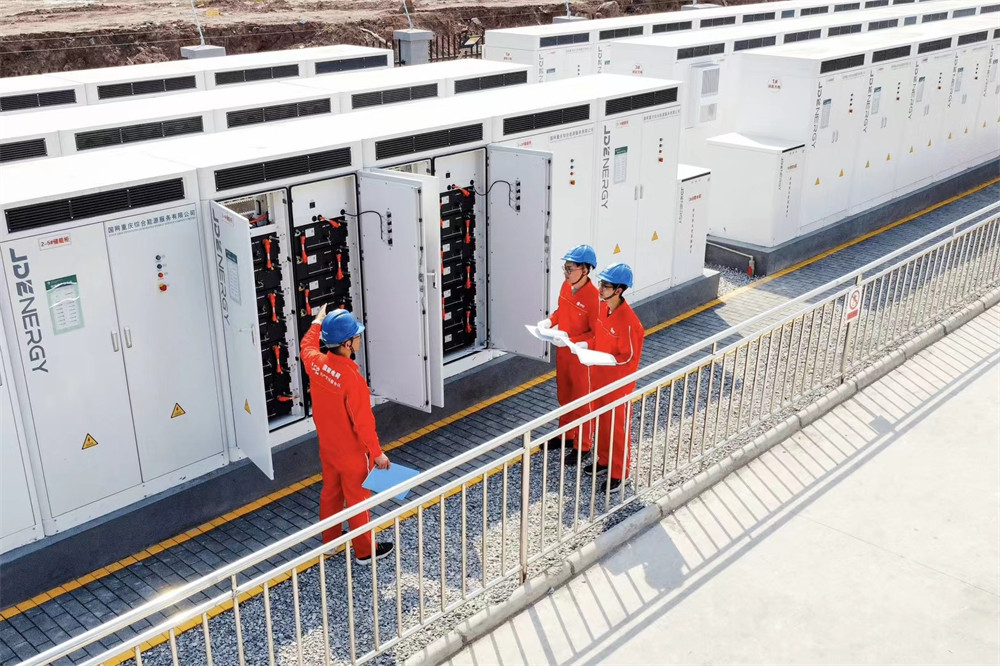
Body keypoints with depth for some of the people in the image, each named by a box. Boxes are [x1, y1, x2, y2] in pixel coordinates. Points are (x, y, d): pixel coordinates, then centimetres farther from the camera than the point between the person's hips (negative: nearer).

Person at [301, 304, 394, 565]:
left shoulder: (316, 362, -13)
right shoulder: (352, 378, -34)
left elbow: (307, 346, 15)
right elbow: (363, 422, -27)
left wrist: (317, 323, 29)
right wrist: (377, 453, -15)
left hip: (327, 447, 7)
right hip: (352, 453, -7)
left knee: (330, 493, 25)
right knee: (358, 501, 12)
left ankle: (330, 540, 44)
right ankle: (365, 551, 29)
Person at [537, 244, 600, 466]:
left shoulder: (593, 296, -26)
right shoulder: (566, 286, -2)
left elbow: (597, 333, -23)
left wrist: (571, 341, -30)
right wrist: (549, 321, -3)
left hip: (581, 355, -8)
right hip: (562, 352, 8)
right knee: (564, 395, 22)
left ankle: (583, 446, 22)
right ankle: (566, 435, 41)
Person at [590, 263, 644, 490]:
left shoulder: (628, 321, -28)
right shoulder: (602, 306, -3)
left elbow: (630, 357, -21)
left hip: (619, 381, -8)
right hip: (599, 375, 8)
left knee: (618, 426, 7)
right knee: (601, 420, 22)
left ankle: (619, 472, 22)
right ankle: (604, 459, 41)